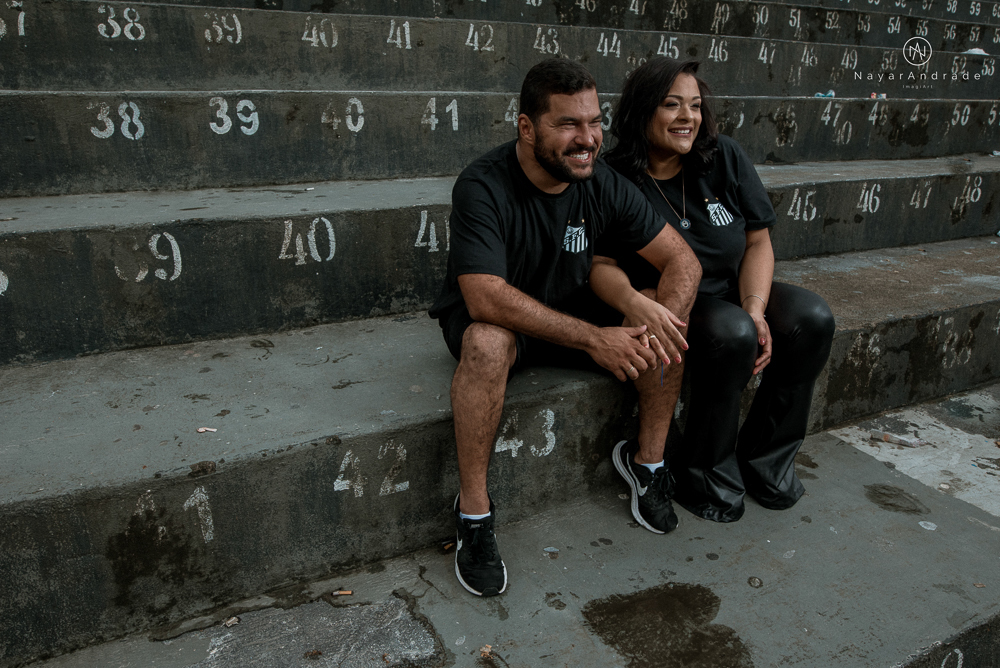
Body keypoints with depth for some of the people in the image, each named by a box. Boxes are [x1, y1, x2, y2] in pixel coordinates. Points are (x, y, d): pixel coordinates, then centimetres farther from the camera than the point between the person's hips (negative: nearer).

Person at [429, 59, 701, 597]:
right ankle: (473, 512, -24)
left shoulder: (603, 185, -10)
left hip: (569, 311, 5)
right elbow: (487, 298, -36)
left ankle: (648, 460, 3)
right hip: (486, 318, -4)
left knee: (665, 326, -16)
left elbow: (681, 259, -8)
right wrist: (592, 339, -41)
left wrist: (661, 317, -30)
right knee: (488, 343, -39)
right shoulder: (482, 188, -25)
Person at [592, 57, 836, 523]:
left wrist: (755, 310, -15)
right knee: (731, 335, -33)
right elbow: (601, 265, -19)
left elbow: (758, 242, 1)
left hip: (734, 292, 5)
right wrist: (634, 303, -42)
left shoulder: (724, 158, 1)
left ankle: (764, 460, 1)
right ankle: (704, 478, -10)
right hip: (670, 306, -5)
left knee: (811, 320, -19)